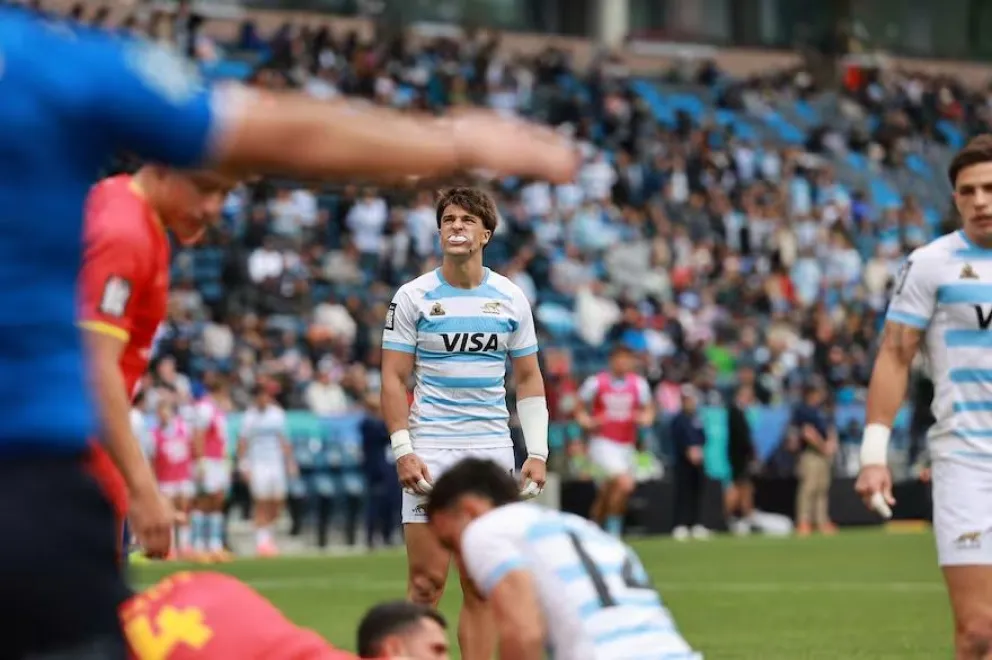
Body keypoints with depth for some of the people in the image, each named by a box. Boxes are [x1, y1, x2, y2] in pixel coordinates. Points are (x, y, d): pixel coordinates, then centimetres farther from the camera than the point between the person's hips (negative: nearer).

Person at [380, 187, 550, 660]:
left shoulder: (511, 298, 8)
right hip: (431, 450, -3)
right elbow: (394, 378, -2)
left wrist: (537, 451, 3)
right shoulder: (413, 297, 0)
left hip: (493, 450, 3)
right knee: (428, 580, -9)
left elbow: (528, 378, 12)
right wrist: (403, 451, -12)